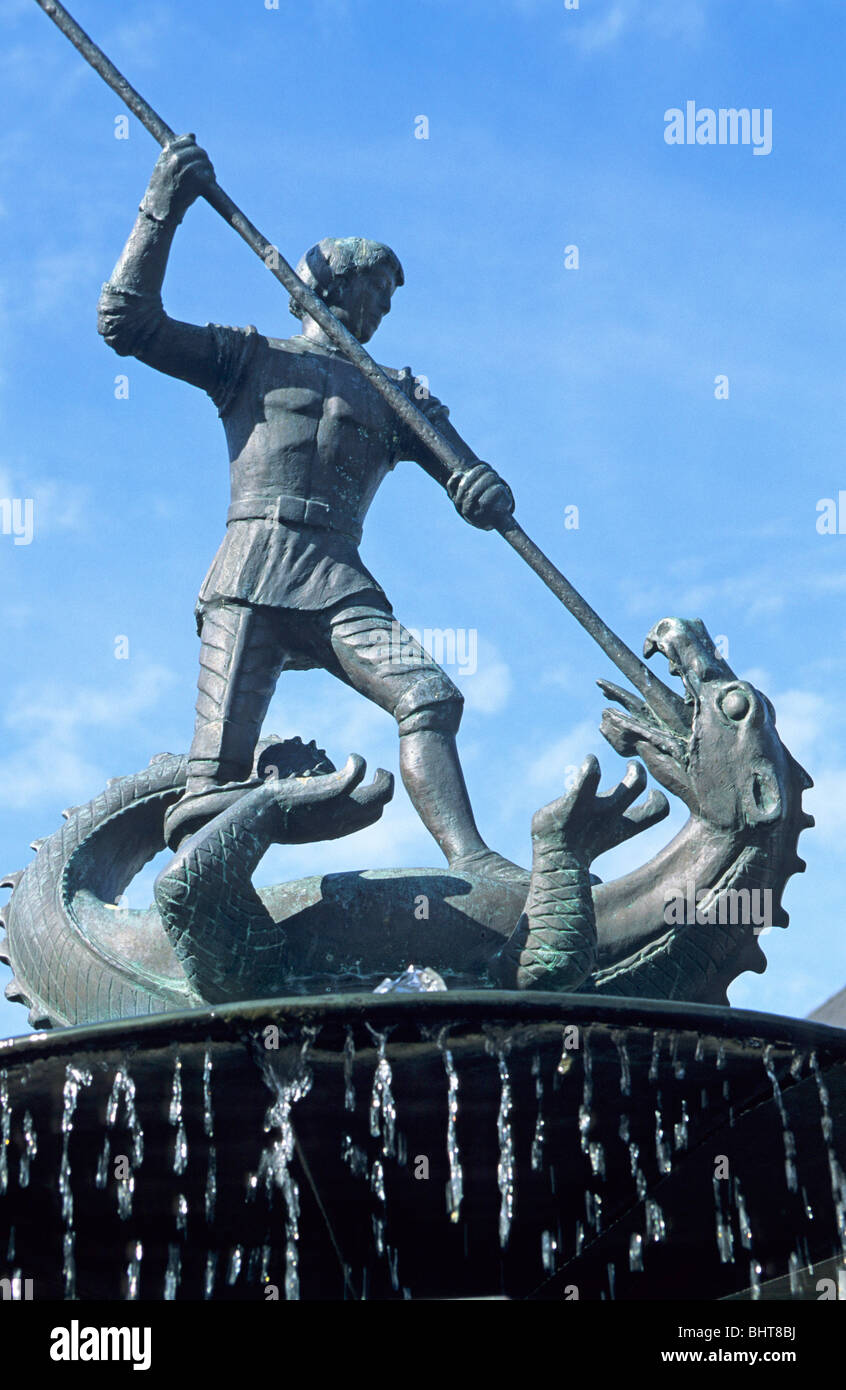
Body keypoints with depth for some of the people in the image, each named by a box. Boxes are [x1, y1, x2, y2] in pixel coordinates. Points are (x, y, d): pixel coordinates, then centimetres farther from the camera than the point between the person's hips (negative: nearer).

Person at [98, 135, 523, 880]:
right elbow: (129, 321, 10)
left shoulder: (395, 393, 25)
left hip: (341, 586, 3)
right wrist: (164, 208, 3)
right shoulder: (249, 357, 18)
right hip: (252, 575, -3)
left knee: (429, 696, -19)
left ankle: (470, 862, -24)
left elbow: (464, 470, 18)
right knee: (223, 763, -14)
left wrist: (488, 492, -9)